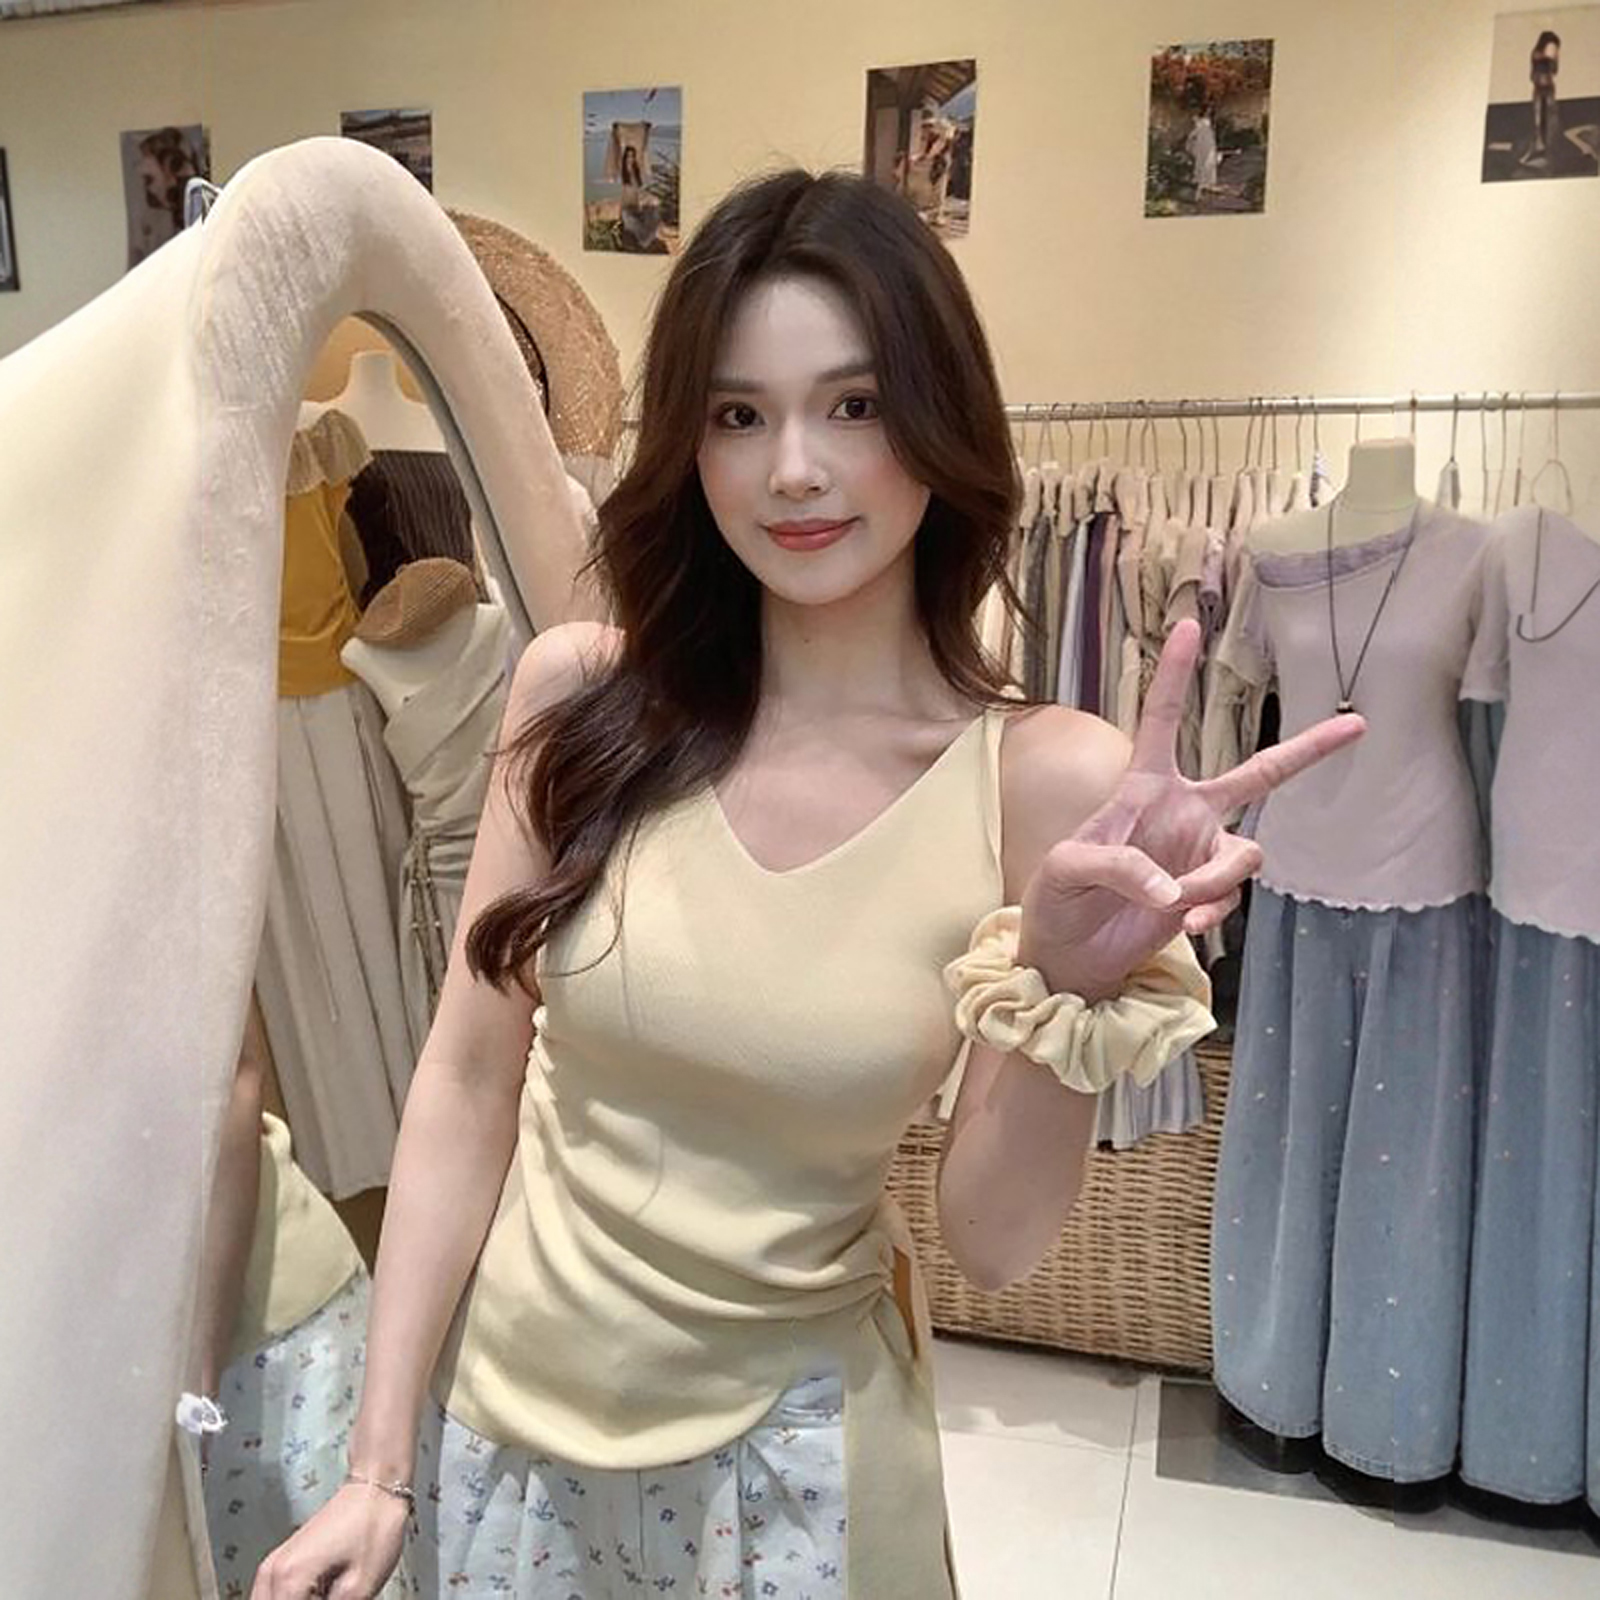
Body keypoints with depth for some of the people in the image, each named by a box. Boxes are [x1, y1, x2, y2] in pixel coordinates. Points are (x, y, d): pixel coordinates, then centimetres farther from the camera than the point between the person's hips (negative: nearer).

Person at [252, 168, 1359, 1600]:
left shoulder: (1044, 780, -17)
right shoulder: (582, 696, -13)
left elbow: (996, 1243, -13)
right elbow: (467, 1082, -7)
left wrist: (1072, 985, -30)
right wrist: (379, 1466, -3)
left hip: (785, 1447, -1)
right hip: (501, 1401, 2)